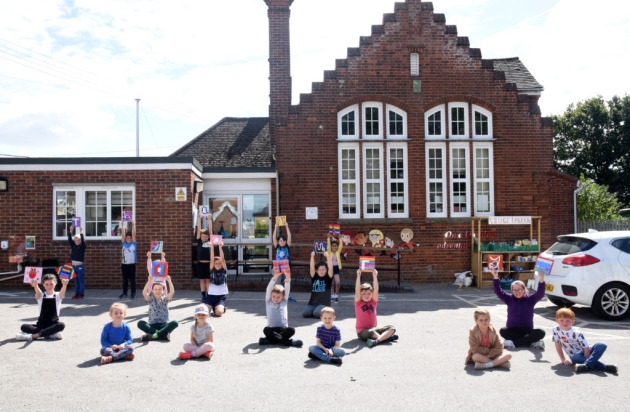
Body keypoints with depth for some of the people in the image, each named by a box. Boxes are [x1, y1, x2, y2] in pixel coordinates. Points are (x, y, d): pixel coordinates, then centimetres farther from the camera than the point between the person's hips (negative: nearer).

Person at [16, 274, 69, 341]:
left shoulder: (58, 296, 3)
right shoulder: (40, 296, 4)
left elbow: (62, 292, -21)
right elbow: (38, 292, -20)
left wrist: (64, 285, -47)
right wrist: (35, 286, -46)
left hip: (53, 325, -2)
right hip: (41, 325, 2)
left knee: (61, 325, -34)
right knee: (24, 327, -22)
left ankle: (33, 336, -34)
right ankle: (52, 333, -31)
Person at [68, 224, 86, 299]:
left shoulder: (82, 246, -3)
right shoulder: (73, 245, 8)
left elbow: (83, 240, -19)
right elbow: (69, 240, -3)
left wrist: (81, 232, -26)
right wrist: (70, 232, -14)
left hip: (80, 266, -5)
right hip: (73, 266, 5)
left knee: (81, 280, -1)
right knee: (76, 281, 10)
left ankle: (81, 294, 2)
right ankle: (76, 293, 14)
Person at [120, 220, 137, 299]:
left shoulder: (133, 243, 0)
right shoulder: (124, 243, 5)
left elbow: (134, 234, -8)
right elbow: (123, 234, -1)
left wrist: (133, 225, -14)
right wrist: (122, 226, -8)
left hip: (132, 264, -3)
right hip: (124, 264, 3)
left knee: (132, 279, 2)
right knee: (124, 280, 9)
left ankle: (133, 293, 8)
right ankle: (124, 293, 17)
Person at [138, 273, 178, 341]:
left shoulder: (165, 299, 5)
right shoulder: (151, 299, 4)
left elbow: (172, 292, -14)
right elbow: (144, 293, -16)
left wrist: (169, 281, -24)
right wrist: (149, 281, -25)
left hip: (164, 325, 0)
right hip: (152, 325, 0)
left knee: (175, 323, -30)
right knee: (140, 323, -29)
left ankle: (154, 335, -35)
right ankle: (163, 334, -33)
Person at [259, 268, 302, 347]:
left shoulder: (284, 302, 9)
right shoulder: (268, 302, 6)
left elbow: (287, 289, -4)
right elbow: (269, 289, -7)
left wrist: (288, 278, -21)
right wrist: (275, 277, -21)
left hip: (283, 329, 0)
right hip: (272, 329, 0)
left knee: (291, 330, -29)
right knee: (266, 330, -33)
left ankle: (271, 340, -28)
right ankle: (289, 341, -33)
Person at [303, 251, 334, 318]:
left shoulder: (328, 278, 2)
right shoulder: (314, 277, 7)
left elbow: (330, 268, -14)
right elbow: (312, 268, -8)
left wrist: (328, 256, -23)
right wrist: (312, 256, -19)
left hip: (324, 304, -3)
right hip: (312, 303, 3)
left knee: (317, 314, -31)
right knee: (305, 313, -24)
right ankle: (315, 311, 10)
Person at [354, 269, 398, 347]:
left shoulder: (373, 302, 8)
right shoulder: (358, 302, 0)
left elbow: (376, 290, -8)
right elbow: (357, 290, -16)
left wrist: (375, 276, -20)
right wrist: (358, 276, -26)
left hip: (374, 329, 5)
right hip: (362, 331, -4)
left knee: (392, 328, -18)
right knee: (370, 332, -39)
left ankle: (376, 340, -36)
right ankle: (386, 337, -23)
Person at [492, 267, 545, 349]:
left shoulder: (530, 299, 4)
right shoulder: (509, 299, 7)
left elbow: (540, 294, -12)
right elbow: (498, 292, -4)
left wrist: (541, 280, -30)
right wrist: (495, 277, -19)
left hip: (527, 331, 0)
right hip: (512, 330, 0)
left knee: (541, 332, -28)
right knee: (503, 331, -32)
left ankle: (513, 343, -32)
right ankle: (532, 342, -30)